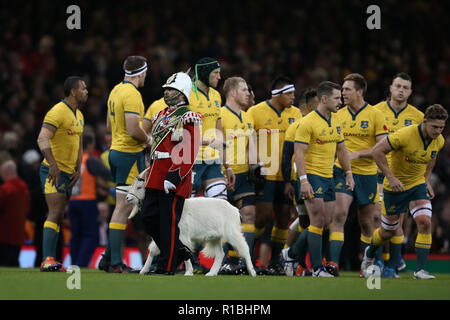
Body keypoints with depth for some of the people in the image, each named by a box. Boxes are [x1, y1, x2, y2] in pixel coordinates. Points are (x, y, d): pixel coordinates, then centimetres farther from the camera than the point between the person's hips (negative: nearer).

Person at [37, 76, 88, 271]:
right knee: (55, 214, -18)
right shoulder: (58, 112, -15)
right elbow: (42, 139, -25)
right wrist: (53, 165, -32)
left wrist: (78, 170, 14)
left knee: (58, 216, 9)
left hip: (67, 173, 9)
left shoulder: (79, 116, 16)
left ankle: (50, 262, 12)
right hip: (53, 172, -9)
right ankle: (48, 260, -23)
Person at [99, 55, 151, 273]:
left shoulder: (116, 91, 13)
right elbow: (133, 129, -25)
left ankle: (109, 258, 15)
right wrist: (147, 139, -6)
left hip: (116, 150, 10)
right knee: (123, 208, -7)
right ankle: (115, 263, -5)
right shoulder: (132, 94, -17)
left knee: (124, 206, 15)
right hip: (130, 155, -10)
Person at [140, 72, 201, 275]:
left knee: (168, 221, -5)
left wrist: (174, 177, -23)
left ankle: (167, 267, 1)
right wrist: (149, 175, 23)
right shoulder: (161, 115, 18)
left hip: (174, 179, -9)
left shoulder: (187, 118, -10)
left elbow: (189, 153, -16)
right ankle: (178, 251, 23)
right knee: (149, 216, 9)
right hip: (155, 178, 9)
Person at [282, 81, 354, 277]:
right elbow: (299, 153, -17)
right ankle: (317, 268, -8)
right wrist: (304, 180, -23)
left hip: (328, 177, 8)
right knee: (318, 222, -11)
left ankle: (292, 253, 24)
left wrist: (348, 174, 15)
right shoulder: (308, 122, -13)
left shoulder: (335, 122, 12)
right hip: (312, 176, -8)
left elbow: (341, 149, 22)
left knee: (325, 222, 8)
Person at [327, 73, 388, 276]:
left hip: (367, 173, -1)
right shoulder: (338, 115, 7)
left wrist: (357, 154, -17)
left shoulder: (375, 115, -4)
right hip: (342, 171, 1)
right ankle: (333, 263, -22)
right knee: (339, 215, -16)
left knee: (366, 223, 9)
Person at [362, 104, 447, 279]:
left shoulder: (439, 141, -8)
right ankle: (369, 254, 42)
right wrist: (391, 177, -25)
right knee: (389, 231, 10)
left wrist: (427, 181, 8)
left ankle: (420, 270, -13)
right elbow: (377, 151, -23)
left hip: (418, 185, 4)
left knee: (425, 222, -18)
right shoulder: (404, 135, -28)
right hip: (395, 186, -4)